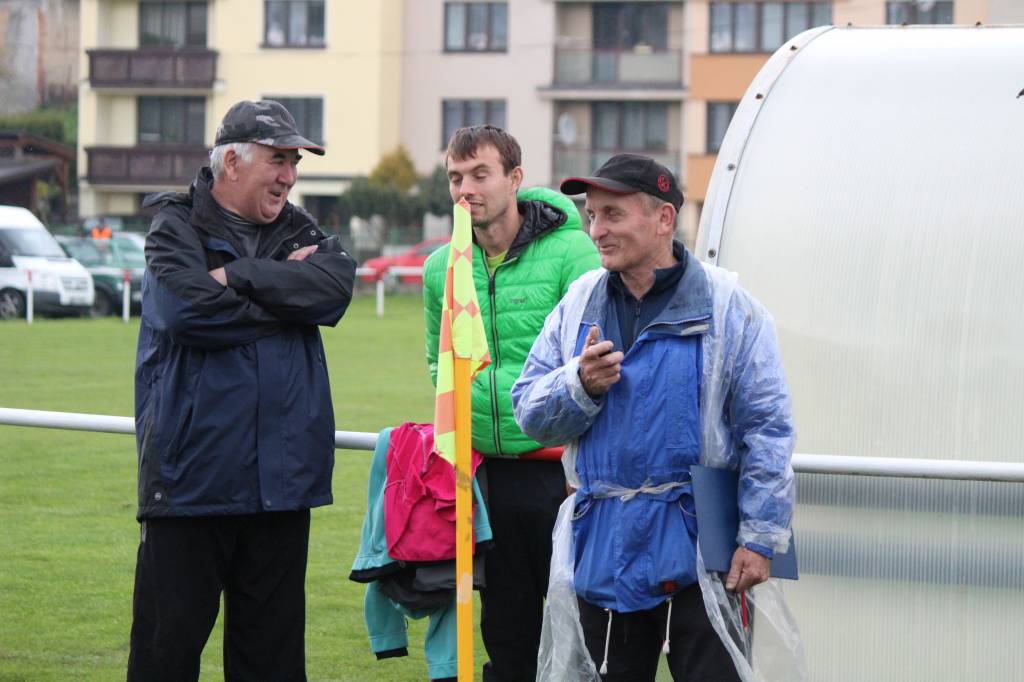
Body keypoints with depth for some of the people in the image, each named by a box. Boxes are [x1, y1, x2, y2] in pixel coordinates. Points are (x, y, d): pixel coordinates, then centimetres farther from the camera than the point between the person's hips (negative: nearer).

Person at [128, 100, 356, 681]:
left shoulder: (299, 232, 12)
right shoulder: (177, 230, -1)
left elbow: (336, 286, -9)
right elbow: (192, 310, -20)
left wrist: (237, 276, -14)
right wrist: (284, 290, -7)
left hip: (283, 476, 4)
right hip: (191, 474, -4)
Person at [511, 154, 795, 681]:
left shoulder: (727, 306, -5)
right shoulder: (578, 305, 9)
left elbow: (767, 429, -6)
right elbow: (528, 411, 7)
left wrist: (760, 539, -11)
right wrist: (581, 385, -14)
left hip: (700, 550, -4)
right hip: (604, 552, 5)